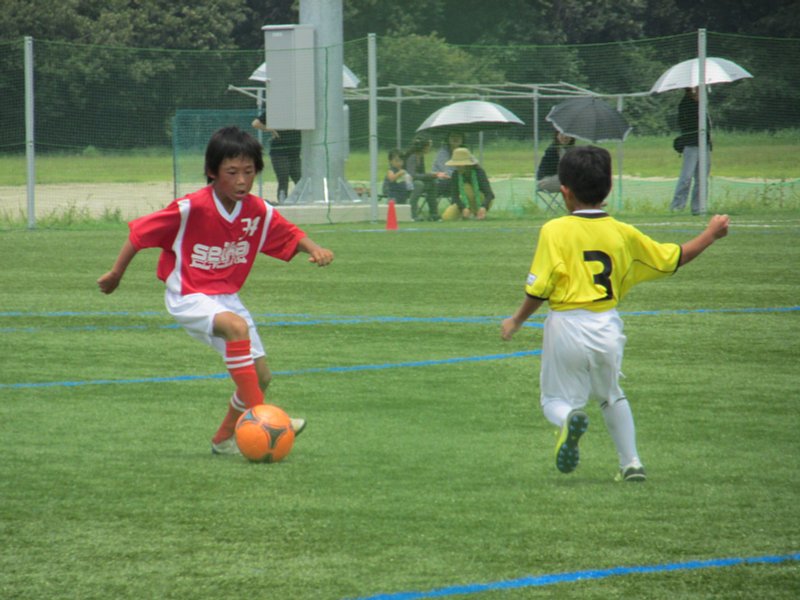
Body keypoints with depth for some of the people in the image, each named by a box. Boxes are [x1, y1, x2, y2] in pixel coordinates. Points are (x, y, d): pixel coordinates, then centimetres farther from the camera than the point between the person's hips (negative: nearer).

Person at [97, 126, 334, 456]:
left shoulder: (260, 212, -6)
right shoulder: (190, 209, -21)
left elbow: (291, 236, 6)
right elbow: (140, 232, -12)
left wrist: (314, 249, -16)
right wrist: (115, 275, -5)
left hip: (226, 298, 7)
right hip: (188, 297, -7)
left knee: (261, 375, 4)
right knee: (237, 327, -35)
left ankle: (225, 438, 26)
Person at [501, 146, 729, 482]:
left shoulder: (555, 231, -8)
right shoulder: (623, 234, 3)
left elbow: (539, 289, -13)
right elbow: (672, 259, 11)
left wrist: (517, 321, 4)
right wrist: (711, 234, 27)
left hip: (567, 326, -4)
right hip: (607, 326, 4)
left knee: (556, 399, 9)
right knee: (611, 395, 26)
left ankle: (569, 419, -26)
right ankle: (631, 463, 21)